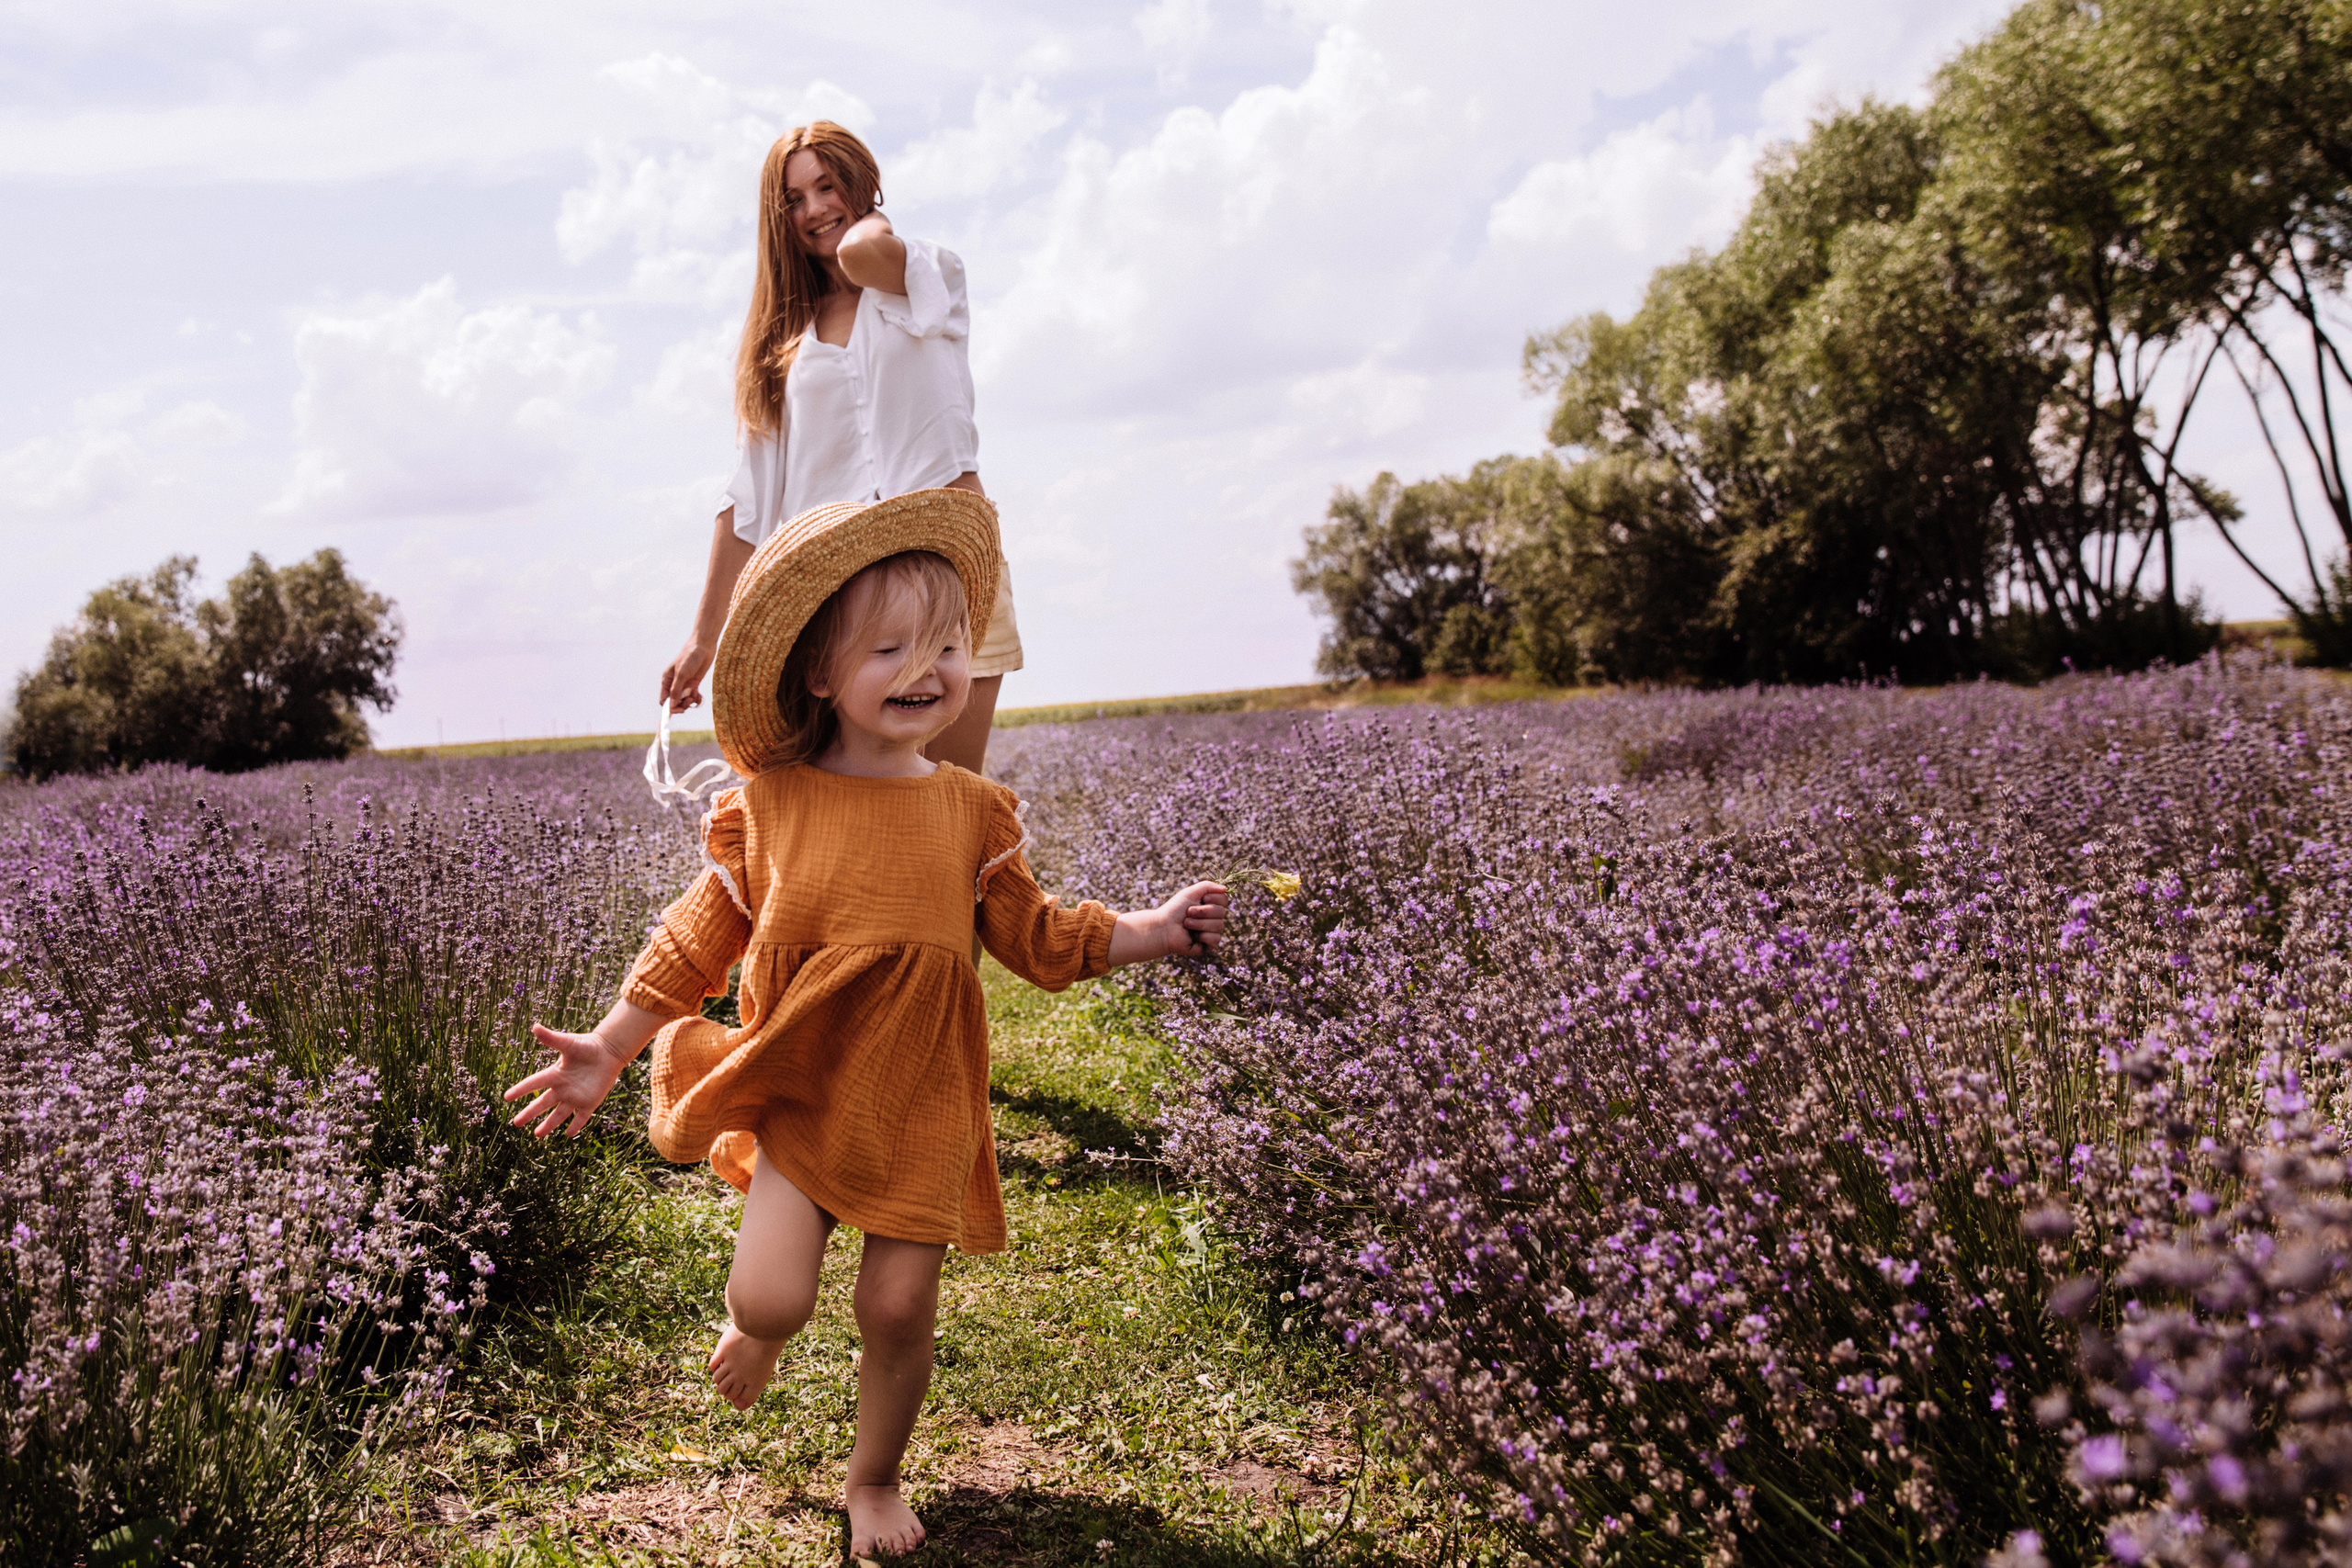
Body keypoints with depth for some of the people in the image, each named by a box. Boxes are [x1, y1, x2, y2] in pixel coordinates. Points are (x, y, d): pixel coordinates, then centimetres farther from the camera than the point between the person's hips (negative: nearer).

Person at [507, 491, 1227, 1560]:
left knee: (899, 1311, 7)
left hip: (920, 1107, 1)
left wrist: (1157, 931, -1)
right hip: (798, 1093, -1)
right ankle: (755, 1327, 26)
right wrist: (608, 1047, -1)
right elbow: (699, 939, 1)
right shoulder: (768, 806, -7)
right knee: (772, 1299, -14)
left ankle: (875, 1478, 36)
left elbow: (1038, 940, 6)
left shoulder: (972, 812, -3)